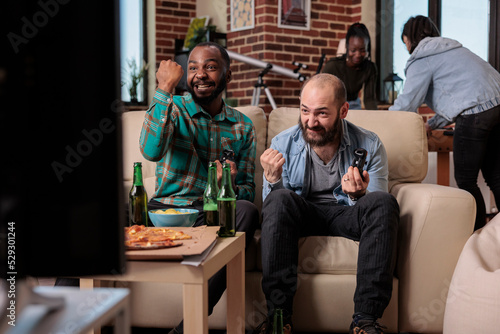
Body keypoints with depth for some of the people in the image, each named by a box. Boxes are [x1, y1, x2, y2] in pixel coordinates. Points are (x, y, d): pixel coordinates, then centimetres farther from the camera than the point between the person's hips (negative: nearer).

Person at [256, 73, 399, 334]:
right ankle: (278, 313, -29)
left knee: (384, 202, -29)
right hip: (301, 215, 0)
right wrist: (272, 180, -25)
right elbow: (271, 205, -3)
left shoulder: (370, 146, -6)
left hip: (346, 215, 0)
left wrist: (358, 196, -29)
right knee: (279, 198, -31)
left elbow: (377, 209, -5)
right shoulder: (282, 144, -4)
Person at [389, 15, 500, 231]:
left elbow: (407, 102, -1)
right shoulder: (448, 49, 28)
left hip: (476, 112, -9)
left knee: (465, 181, 1)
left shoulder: (422, 59, 0)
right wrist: (433, 124, 35)